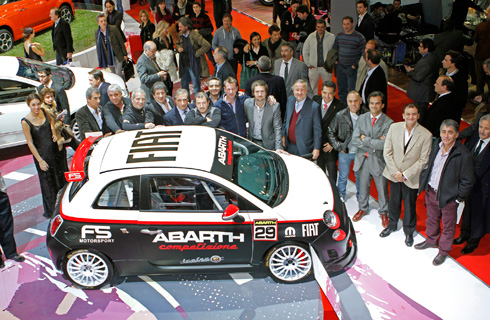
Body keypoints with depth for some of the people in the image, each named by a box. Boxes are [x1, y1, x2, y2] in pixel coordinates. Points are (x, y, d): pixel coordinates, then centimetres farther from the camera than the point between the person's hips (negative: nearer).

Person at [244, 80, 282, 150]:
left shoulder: (274, 106, -10)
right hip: (252, 143, 2)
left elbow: (277, 129, -9)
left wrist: (278, 148, -15)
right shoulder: (247, 103, -3)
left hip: (268, 145, -2)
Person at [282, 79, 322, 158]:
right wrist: (283, 135, 16)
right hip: (289, 147, 5)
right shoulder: (290, 100, 6)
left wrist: (316, 148, -14)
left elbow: (317, 130, -11)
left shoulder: (314, 106, -13)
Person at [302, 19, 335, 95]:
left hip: (326, 67, -1)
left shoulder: (331, 37, -2)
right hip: (313, 67, 1)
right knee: (313, 87, 6)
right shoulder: (311, 37, 3)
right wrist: (308, 64, 5)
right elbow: (305, 51, 10)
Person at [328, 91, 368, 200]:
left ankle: (360, 198, 33)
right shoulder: (340, 115, -6)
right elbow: (331, 132, 1)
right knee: (343, 177, 9)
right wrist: (338, 147, -4)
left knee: (360, 177, 14)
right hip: (344, 152, 0)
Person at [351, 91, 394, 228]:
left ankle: (383, 212, 35)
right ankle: (363, 208, 42)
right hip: (363, 160, 3)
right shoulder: (361, 118, 0)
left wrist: (365, 139, -16)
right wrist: (375, 143, -17)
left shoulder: (388, 122, -11)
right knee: (363, 187, 19)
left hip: (379, 161, -3)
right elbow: (355, 140, -9)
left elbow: (384, 144, -23)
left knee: (382, 190, 12)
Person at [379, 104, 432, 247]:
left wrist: (406, 175, -15)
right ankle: (392, 225, 45)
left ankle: (409, 232, 36)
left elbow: (423, 160, -12)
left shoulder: (426, 135, -16)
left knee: (410, 206, 12)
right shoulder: (394, 127, -8)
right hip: (394, 174, 2)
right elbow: (387, 152, -4)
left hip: (411, 178, -2)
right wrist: (395, 172, -11)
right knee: (393, 202, 19)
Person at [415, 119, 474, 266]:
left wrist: (459, 198, -11)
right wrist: (423, 181, 8)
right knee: (432, 219, 25)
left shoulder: (464, 154, -21)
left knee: (448, 226, 13)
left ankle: (444, 251, 33)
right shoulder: (436, 145, -3)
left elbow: (467, 181, -13)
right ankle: (432, 240, 49)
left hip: (448, 197, -5)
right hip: (431, 192, 6)